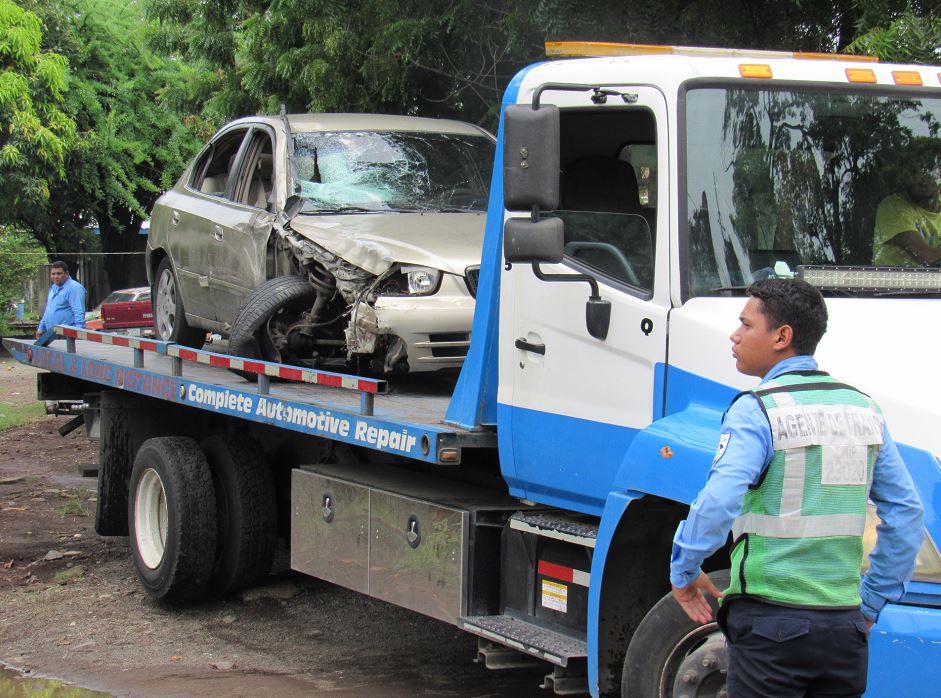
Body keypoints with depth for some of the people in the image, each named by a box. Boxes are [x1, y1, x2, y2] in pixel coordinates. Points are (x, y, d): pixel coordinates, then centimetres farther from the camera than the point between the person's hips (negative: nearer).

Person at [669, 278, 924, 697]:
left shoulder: (756, 410, -11)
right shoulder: (863, 409, 9)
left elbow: (718, 502, -23)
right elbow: (906, 512, 12)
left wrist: (683, 572, -7)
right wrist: (872, 602, 17)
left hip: (772, 620, -6)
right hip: (845, 625, 6)